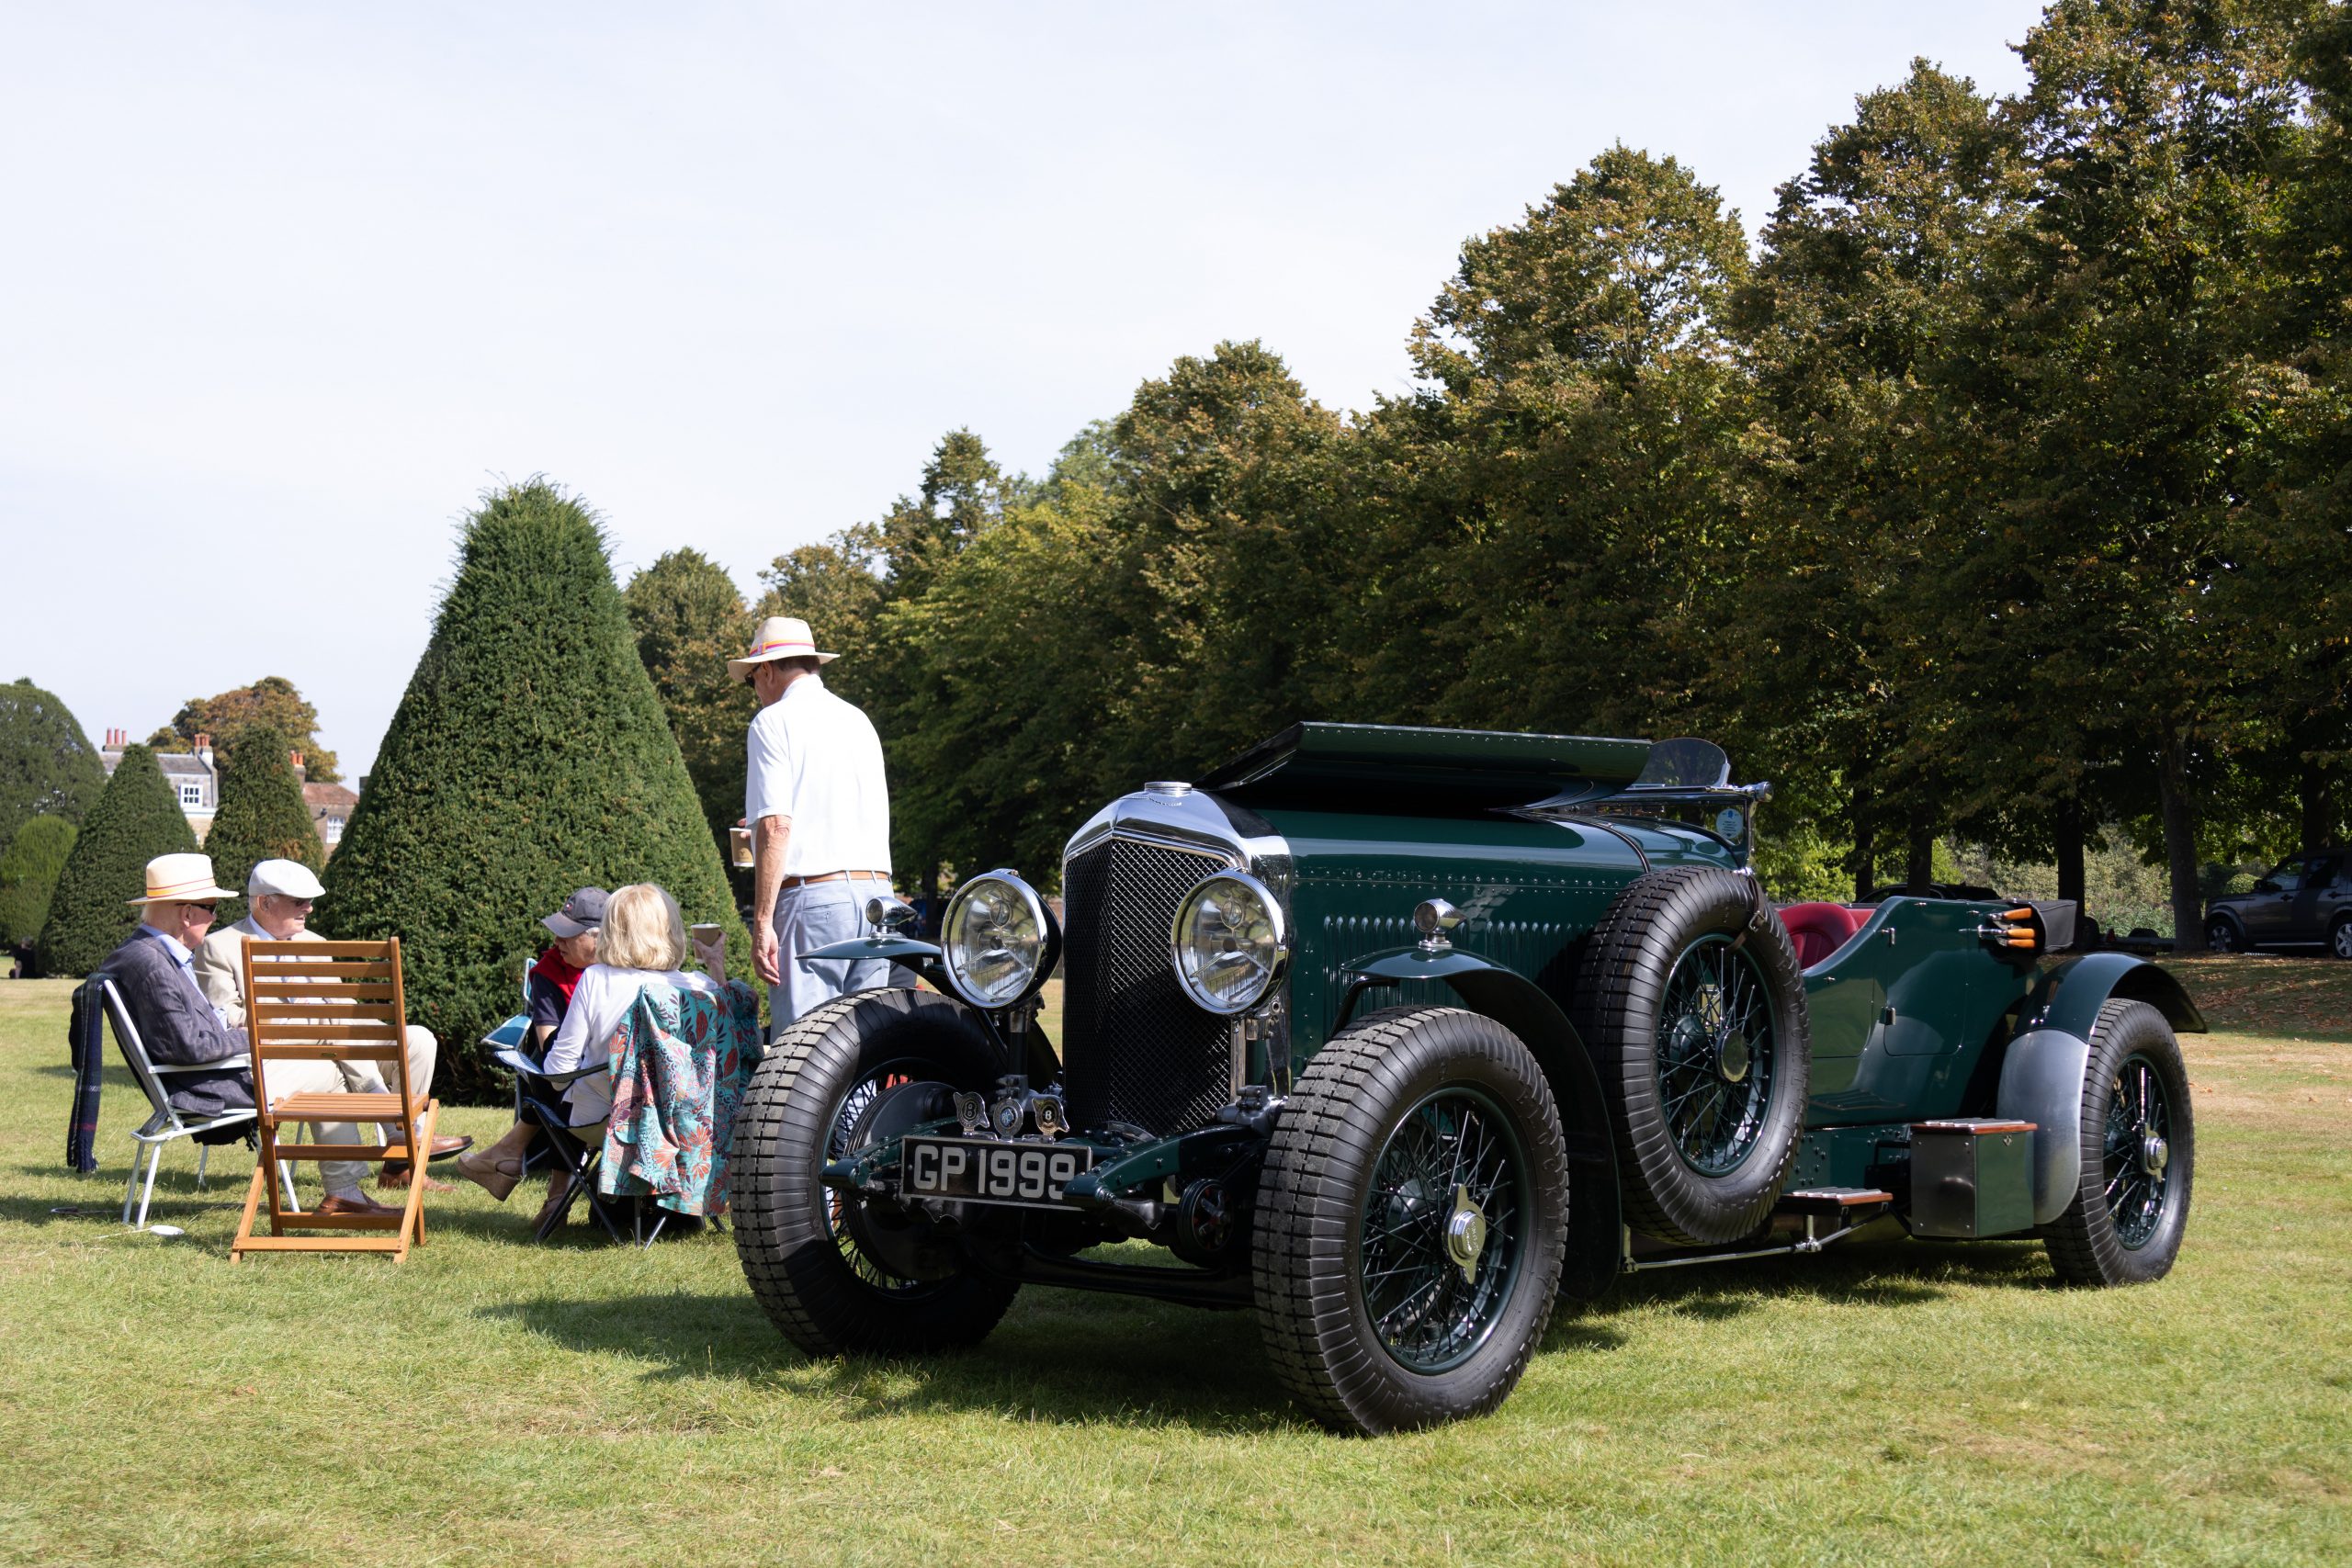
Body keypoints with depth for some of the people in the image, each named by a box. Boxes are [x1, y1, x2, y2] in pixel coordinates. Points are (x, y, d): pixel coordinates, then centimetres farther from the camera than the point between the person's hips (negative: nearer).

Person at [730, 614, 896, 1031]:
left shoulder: (774, 720, -1)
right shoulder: (858, 720, 20)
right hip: (877, 890, 7)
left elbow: (775, 826, -11)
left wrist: (762, 922, -12)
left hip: (811, 894, -7)